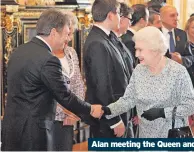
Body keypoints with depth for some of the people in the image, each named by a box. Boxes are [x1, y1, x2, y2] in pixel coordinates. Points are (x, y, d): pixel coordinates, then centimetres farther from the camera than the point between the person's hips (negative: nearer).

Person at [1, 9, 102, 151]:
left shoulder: (19, 51, 8)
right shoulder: (48, 60, -18)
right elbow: (65, 96, -12)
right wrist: (90, 109, 4)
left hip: (12, 127, 8)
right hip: (33, 131, -8)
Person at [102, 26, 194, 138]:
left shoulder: (178, 71, -15)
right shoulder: (138, 70, 0)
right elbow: (128, 99, 1)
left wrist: (162, 112, -23)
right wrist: (109, 110, -15)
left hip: (172, 134, -4)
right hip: (146, 133, 4)